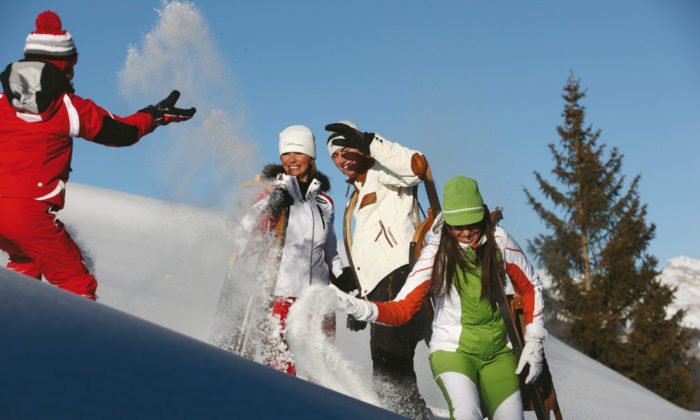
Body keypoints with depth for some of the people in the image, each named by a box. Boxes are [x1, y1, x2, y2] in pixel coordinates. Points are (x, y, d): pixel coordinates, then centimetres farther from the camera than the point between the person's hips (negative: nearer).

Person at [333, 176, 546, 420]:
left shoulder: (499, 241, -5)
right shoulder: (436, 254, -11)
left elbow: (530, 288, 8)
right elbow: (402, 309, -13)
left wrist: (534, 341, 3)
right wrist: (358, 308, -30)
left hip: (498, 353, 4)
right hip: (452, 351, -3)